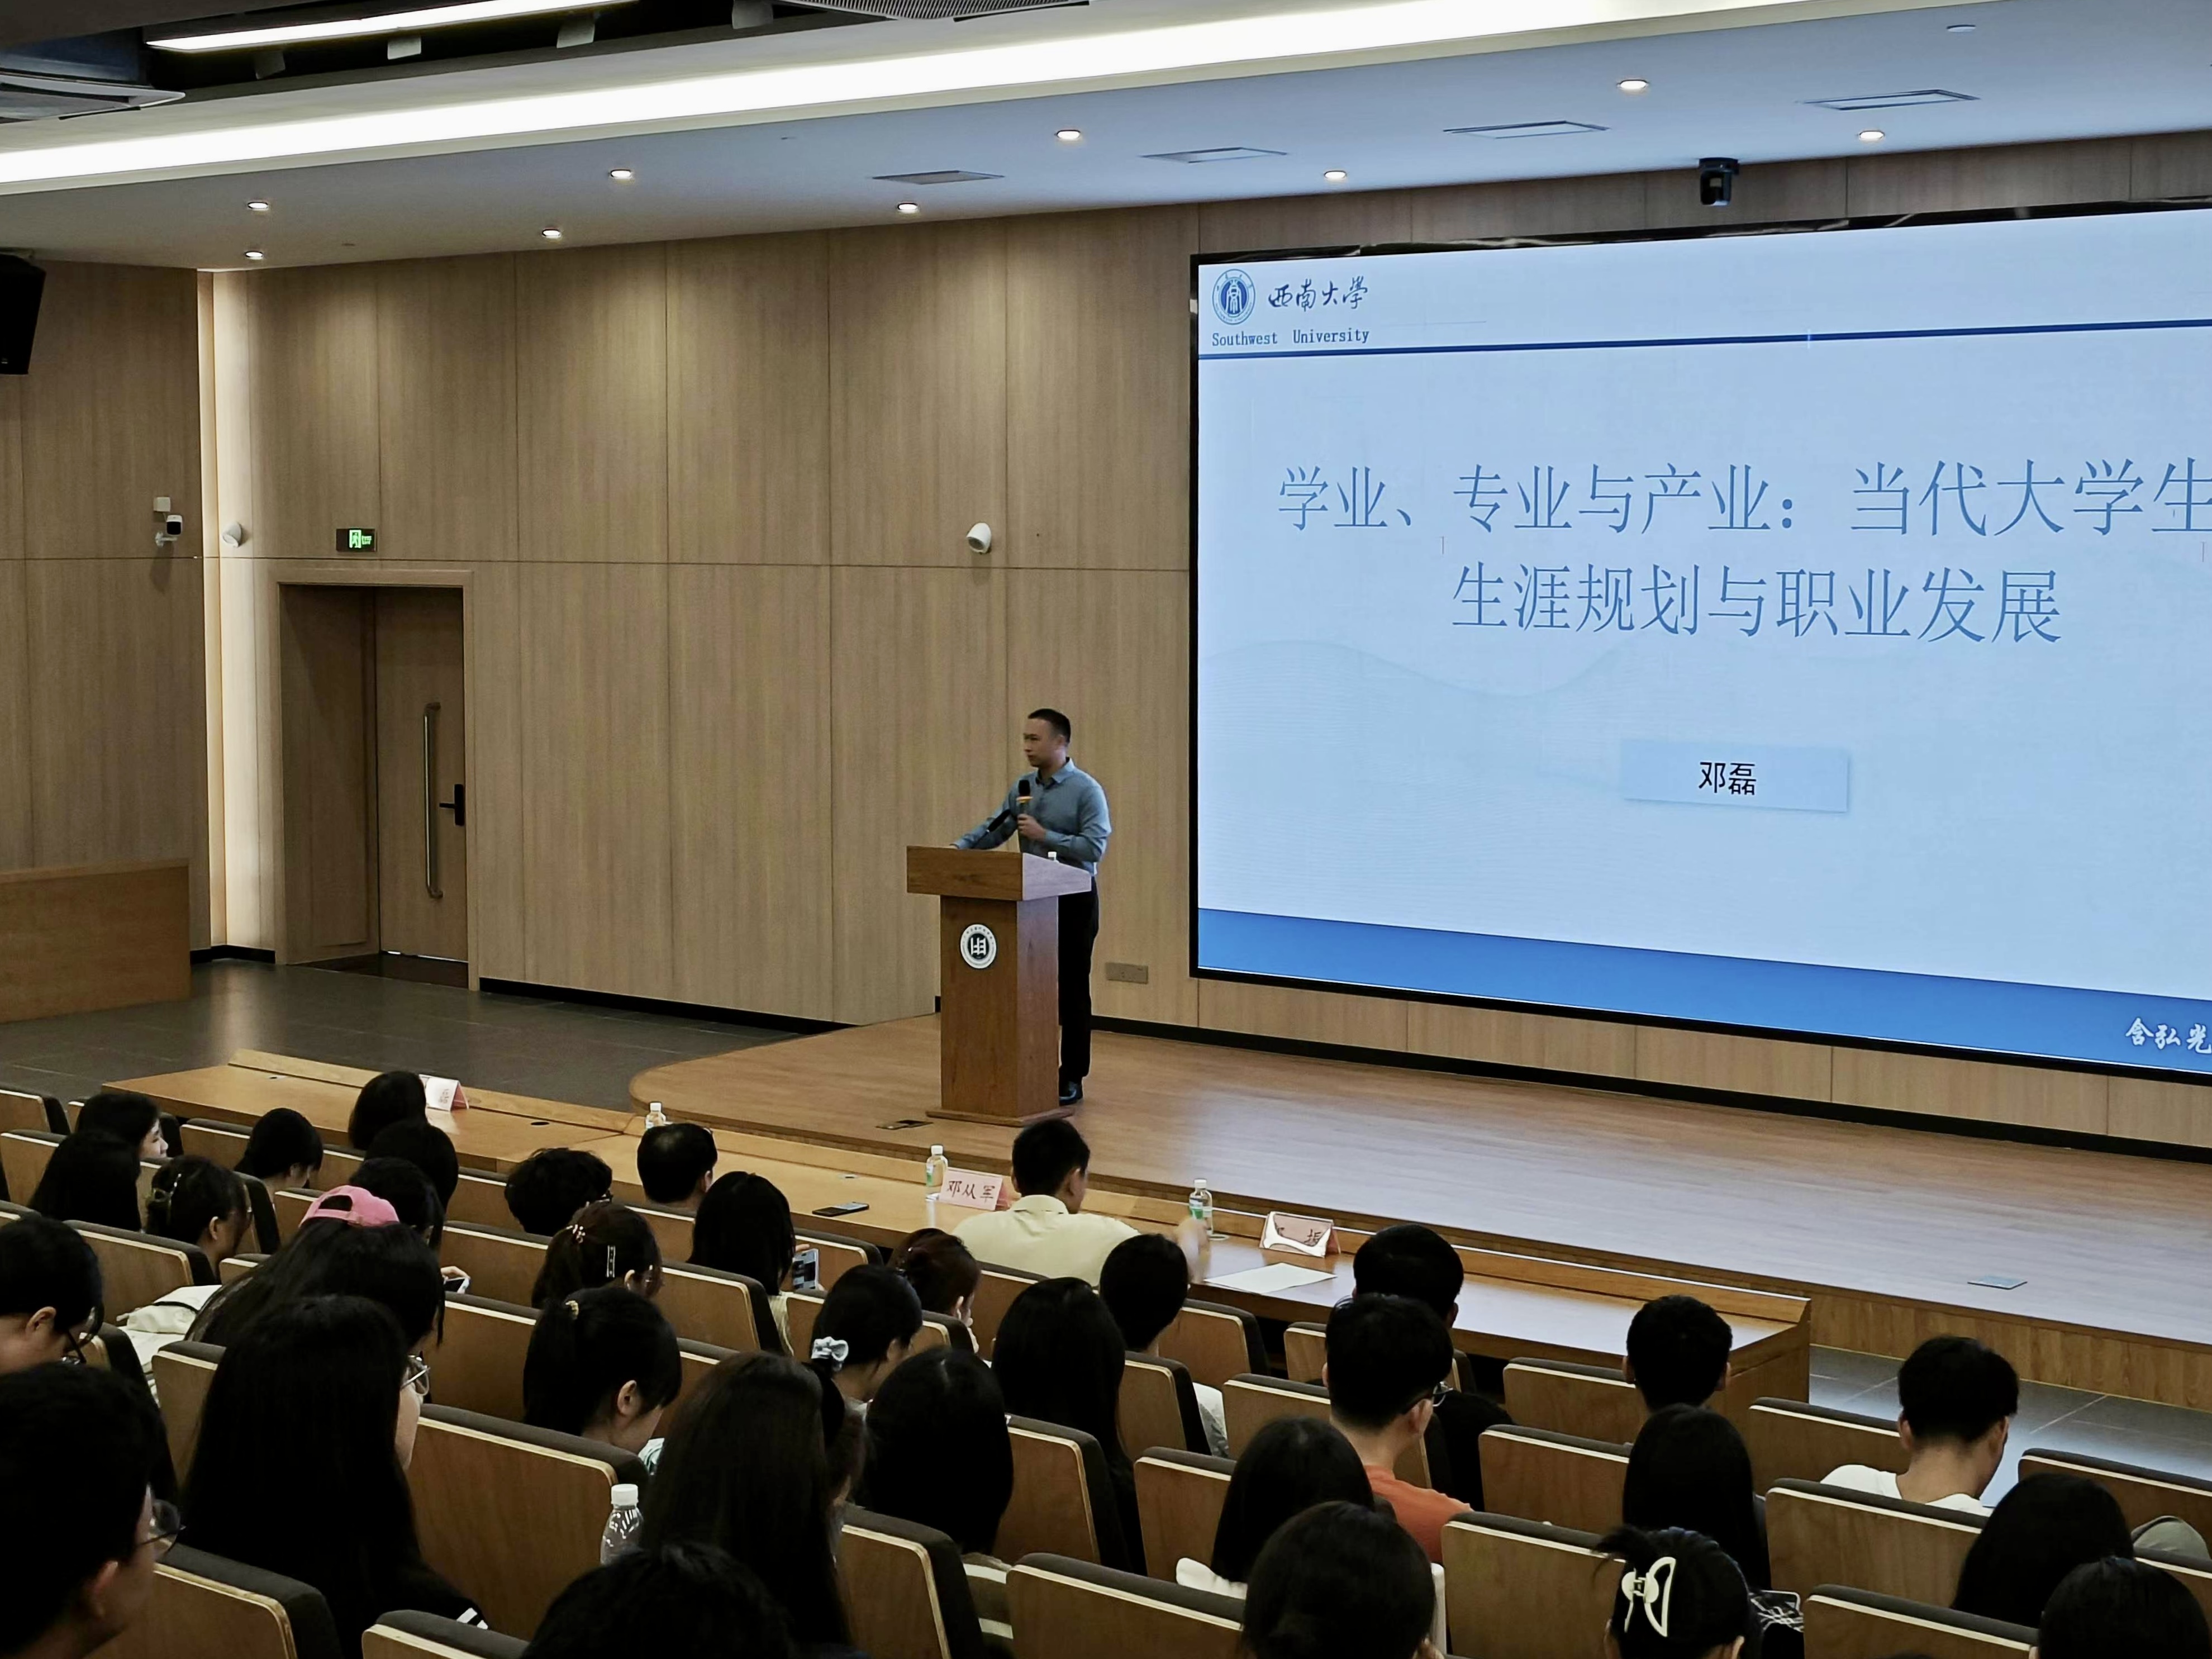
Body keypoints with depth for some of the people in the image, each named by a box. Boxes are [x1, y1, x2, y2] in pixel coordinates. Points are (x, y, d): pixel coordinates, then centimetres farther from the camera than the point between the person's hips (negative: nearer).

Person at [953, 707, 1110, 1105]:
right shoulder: (1023, 787, 8)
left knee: (1072, 990, 0)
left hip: (1073, 900, -6)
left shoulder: (1086, 790, -12)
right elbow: (993, 830, 4)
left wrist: (1045, 836, -22)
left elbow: (1095, 847, -20)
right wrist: (959, 847, -12)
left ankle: (1072, 1079, 7)